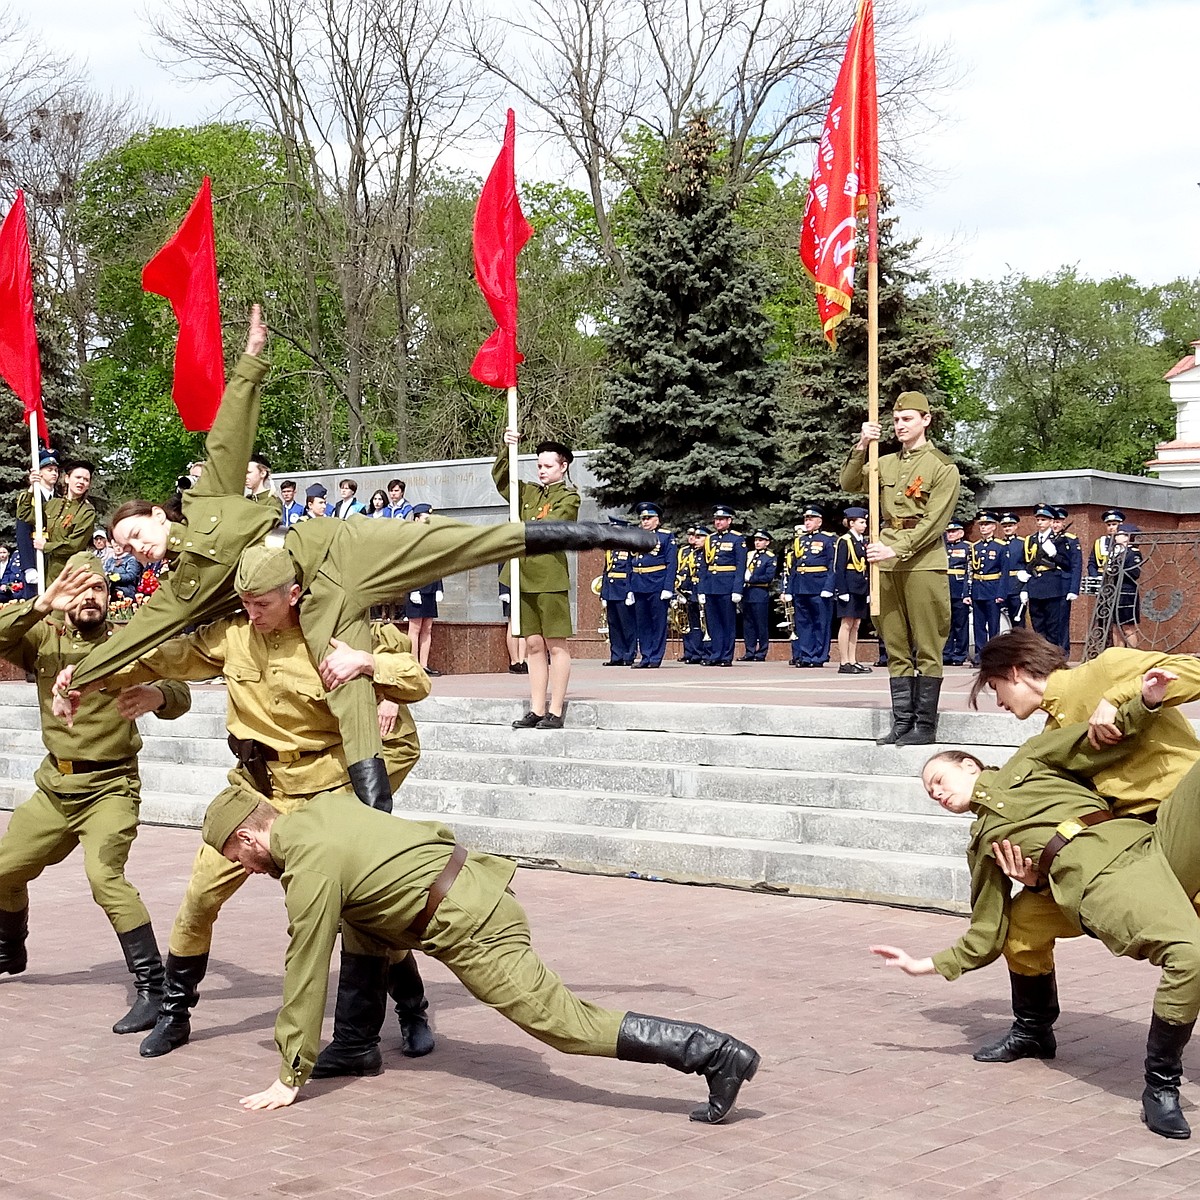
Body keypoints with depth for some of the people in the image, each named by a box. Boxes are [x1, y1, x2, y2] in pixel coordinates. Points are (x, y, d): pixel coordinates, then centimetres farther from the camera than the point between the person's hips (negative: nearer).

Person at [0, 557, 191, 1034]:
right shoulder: (43, 637, 1)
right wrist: (40, 605, -32)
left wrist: (155, 695, -43)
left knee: (104, 876, -25)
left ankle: (152, 988, -20)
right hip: (54, 786, 5)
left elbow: (179, 695, -19)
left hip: (109, 786, -5)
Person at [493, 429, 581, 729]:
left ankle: (555, 712, -2)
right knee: (533, 645, 7)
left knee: (556, 645, -3)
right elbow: (500, 477, 13)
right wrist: (507, 450, -1)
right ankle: (537, 711, 10)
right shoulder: (529, 492, 17)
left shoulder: (569, 497, -1)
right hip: (524, 577, 6)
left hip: (550, 577, -6)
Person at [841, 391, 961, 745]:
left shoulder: (943, 467, -3)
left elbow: (934, 521, -11)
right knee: (896, 647, 7)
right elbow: (849, 484, 4)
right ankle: (902, 722, 11)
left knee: (927, 648, -3)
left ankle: (926, 725, 1)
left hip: (924, 562, -6)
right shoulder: (886, 463, 15)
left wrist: (897, 550, -20)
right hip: (888, 562, 6)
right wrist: (861, 447, -9)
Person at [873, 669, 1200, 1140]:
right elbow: (985, 940, 27)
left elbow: (1108, 740, 15)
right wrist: (927, 965, 23)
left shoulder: (1031, 762, 27)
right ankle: (1160, 1085, -19)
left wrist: (1145, 702, -2)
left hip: (1149, 844, 1)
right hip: (1101, 883, -1)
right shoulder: (981, 846, 28)